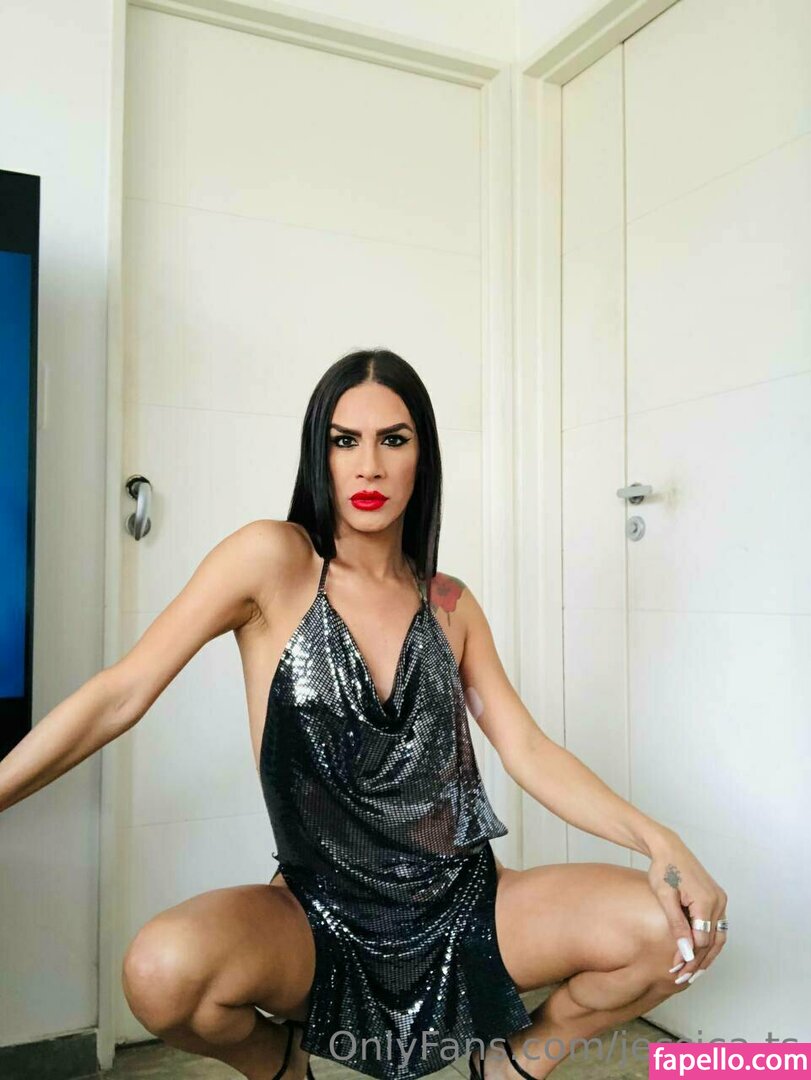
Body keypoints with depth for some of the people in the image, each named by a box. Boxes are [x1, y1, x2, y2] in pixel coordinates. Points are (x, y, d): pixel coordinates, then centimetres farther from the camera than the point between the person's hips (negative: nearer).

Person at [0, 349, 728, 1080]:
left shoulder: (451, 606, 5)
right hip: (320, 917, -3)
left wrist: (659, 840, -13)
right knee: (165, 971, -33)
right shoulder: (274, 559, -8)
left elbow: (529, 752, 1)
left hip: (466, 902, 3)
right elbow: (120, 696, -9)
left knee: (668, 926, -17)